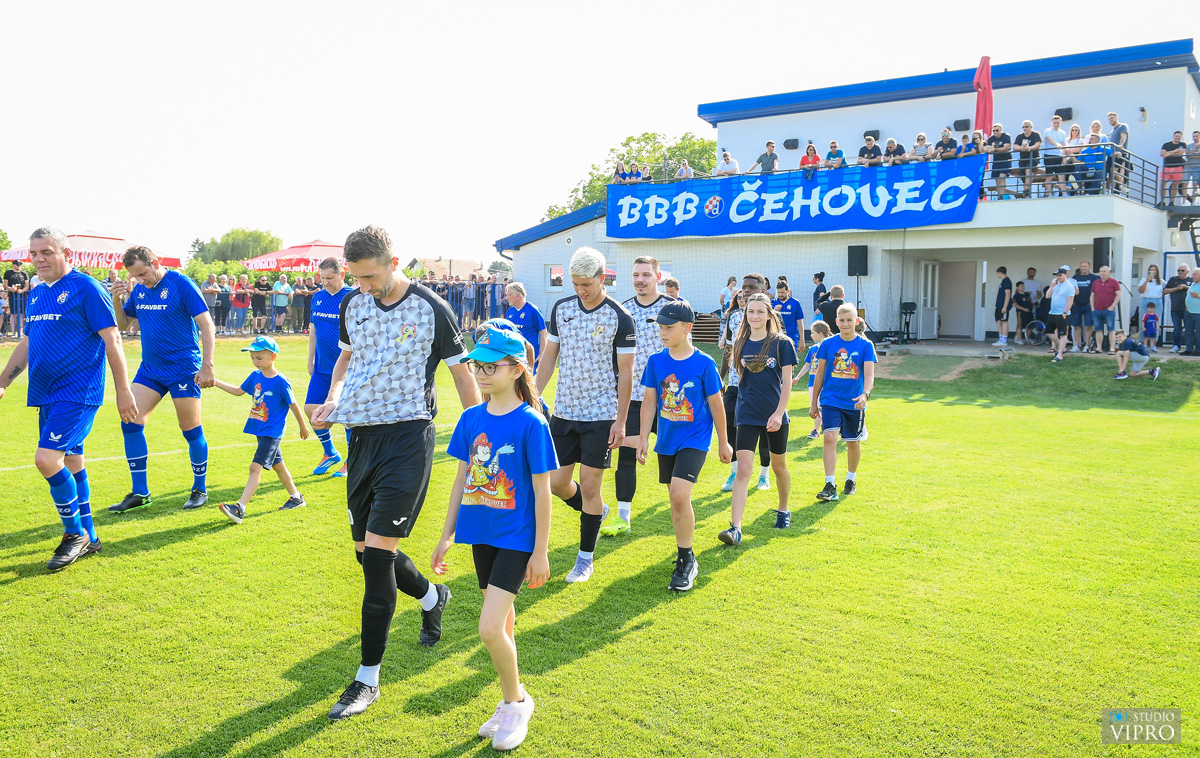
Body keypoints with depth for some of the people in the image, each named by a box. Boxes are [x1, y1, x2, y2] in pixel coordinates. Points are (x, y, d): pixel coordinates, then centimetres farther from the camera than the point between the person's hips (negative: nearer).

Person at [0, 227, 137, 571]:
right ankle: (88, 538, 23)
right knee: (70, 463, 12)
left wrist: (123, 391, -13)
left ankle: (75, 533, 1)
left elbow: (112, 340, -11)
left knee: (47, 459, -17)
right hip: (47, 395, 8)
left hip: (77, 392, -8)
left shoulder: (86, 288, -9)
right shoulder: (37, 295, 15)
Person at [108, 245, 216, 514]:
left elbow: (207, 325, -13)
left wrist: (208, 366, -19)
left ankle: (200, 489, 18)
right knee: (131, 422, -2)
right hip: (150, 368, 6)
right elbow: (122, 323, 17)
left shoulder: (181, 285, -11)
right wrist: (117, 300, -3)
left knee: (191, 430, 1)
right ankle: (140, 493, 8)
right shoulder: (138, 290, 7)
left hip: (184, 369, -6)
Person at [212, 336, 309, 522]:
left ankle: (240, 509, -23)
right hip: (260, 430, 8)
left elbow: (293, 405, -7)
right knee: (277, 465, 19)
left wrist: (303, 427, 3)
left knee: (256, 467, -16)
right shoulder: (255, 376, 4)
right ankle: (296, 497, 35)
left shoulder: (281, 382, -16)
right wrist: (216, 382, 8)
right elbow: (238, 391, 17)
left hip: (272, 432, -8)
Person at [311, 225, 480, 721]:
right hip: (362, 434, 7)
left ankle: (368, 679, 0)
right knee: (367, 552, 13)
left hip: (408, 434, -6)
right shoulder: (353, 304, 8)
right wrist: (333, 400, 4)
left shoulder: (430, 309, -8)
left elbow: (462, 373, -1)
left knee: (377, 553, -11)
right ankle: (432, 597, 43)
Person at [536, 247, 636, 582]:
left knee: (589, 487, -2)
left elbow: (625, 373, -7)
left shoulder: (620, 318, -8)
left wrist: (621, 421, -10)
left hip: (601, 416, -4)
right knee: (556, 482, 7)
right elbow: (549, 357, 12)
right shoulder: (561, 309, 5)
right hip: (564, 412, 5)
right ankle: (595, 512, 38)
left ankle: (586, 558, 15)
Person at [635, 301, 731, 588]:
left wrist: (723, 442, 5)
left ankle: (686, 561, -3)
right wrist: (643, 437, 3)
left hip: (695, 439, -5)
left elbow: (715, 404, -2)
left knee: (679, 495, -19)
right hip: (666, 440, 5)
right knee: (677, 499, 14)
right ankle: (685, 553, 33)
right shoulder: (656, 361, 0)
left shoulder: (704, 363, -10)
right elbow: (649, 401, 6)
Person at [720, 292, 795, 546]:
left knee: (779, 466, 16)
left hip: (775, 416, -1)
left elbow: (787, 382, -6)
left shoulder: (782, 343, -5)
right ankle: (735, 528, -15)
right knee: (743, 470, -10)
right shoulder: (741, 344, 4)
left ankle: (783, 510, 40)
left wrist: (779, 413, -15)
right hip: (748, 417, 1)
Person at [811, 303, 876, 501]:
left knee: (853, 442, 12)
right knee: (830, 437, -15)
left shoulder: (865, 345, -3)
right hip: (830, 400, 0)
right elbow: (820, 375, 6)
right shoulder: (828, 344, -1)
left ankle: (851, 479, 33)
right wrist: (814, 403, 8)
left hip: (854, 403, 0)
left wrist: (865, 394, -31)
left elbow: (869, 374, -11)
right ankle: (830, 485, -13)